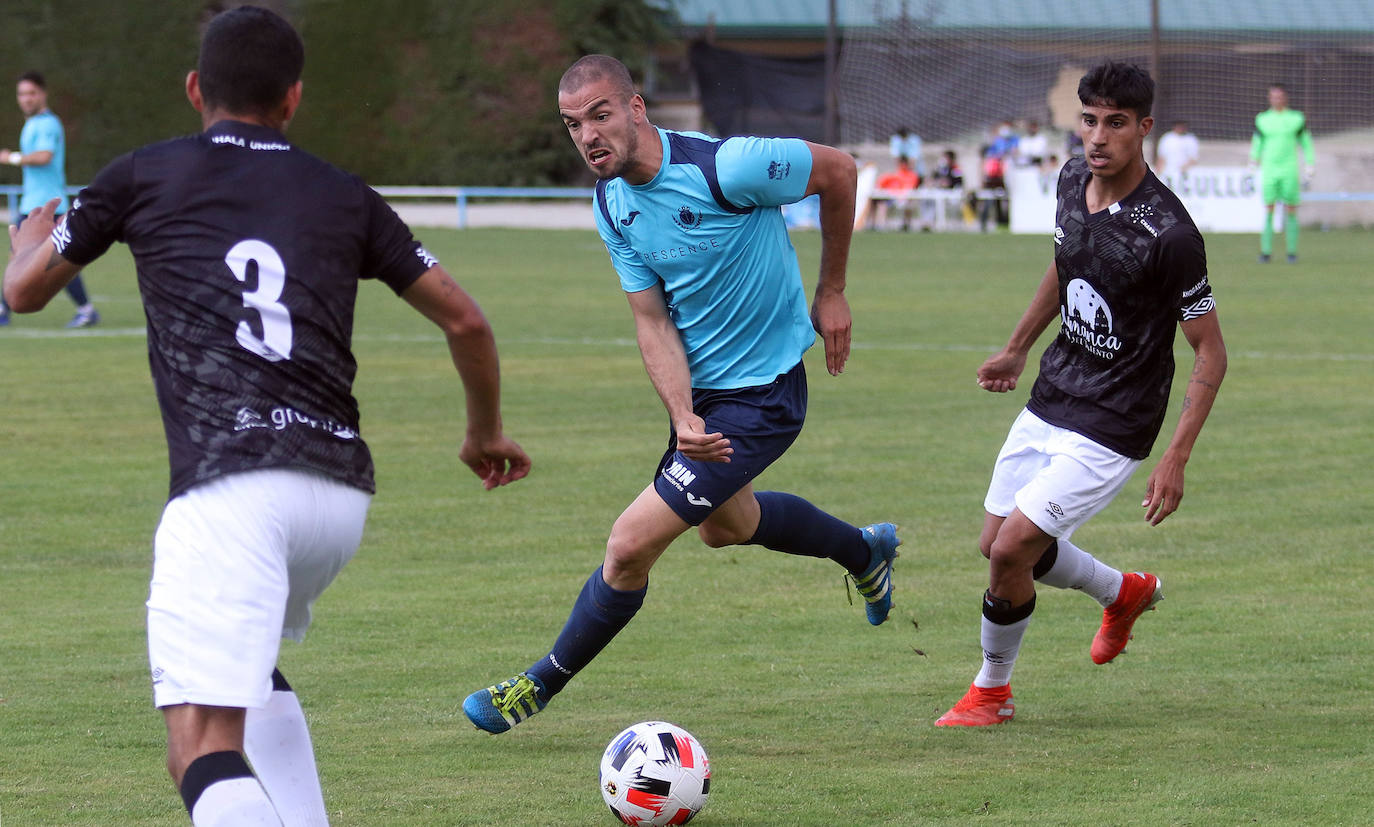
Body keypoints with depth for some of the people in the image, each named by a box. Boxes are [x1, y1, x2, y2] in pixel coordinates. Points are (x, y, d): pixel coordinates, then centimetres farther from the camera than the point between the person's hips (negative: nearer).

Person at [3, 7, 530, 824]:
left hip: (229, 489, -5)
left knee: (203, 750, -13)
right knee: (251, 669, 33)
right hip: (343, 492, 5)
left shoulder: (144, 176, 12)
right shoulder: (345, 197, 18)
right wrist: (486, 433, 40)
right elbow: (465, 320, 20)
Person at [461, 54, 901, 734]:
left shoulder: (724, 168, -27)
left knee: (631, 546, -11)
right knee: (725, 524, 32)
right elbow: (653, 322, -6)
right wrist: (683, 418, -23)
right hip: (700, 388, 8)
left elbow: (838, 170, -13)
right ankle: (864, 552, 58)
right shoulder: (613, 204, -6)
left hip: (761, 394, -8)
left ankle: (540, 685, 10)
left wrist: (831, 292, -5)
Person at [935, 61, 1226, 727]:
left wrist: (1176, 458, -21)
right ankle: (1124, 593, 42)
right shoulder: (1073, 180, -3)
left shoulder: (1168, 234, -24)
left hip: (1110, 432, -8)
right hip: (1049, 402, 8)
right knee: (997, 546, 15)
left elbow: (1210, 352, -17)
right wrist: (1017, 348, 28)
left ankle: (992, 691, 12)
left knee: (1011, 549, -13)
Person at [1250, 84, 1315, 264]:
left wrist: (1310, 166, 8)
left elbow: (1306, 143, 11)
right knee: (1268, 212, -5)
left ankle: (1292, 252, 3)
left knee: (1291, 212, -2)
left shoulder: (1297, 119, 5)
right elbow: (1256, 145, 16)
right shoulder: (1262, 120, 8)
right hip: (1269, 171, 1)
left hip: (1290, 171, -1)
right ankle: (1266, 251, -2)